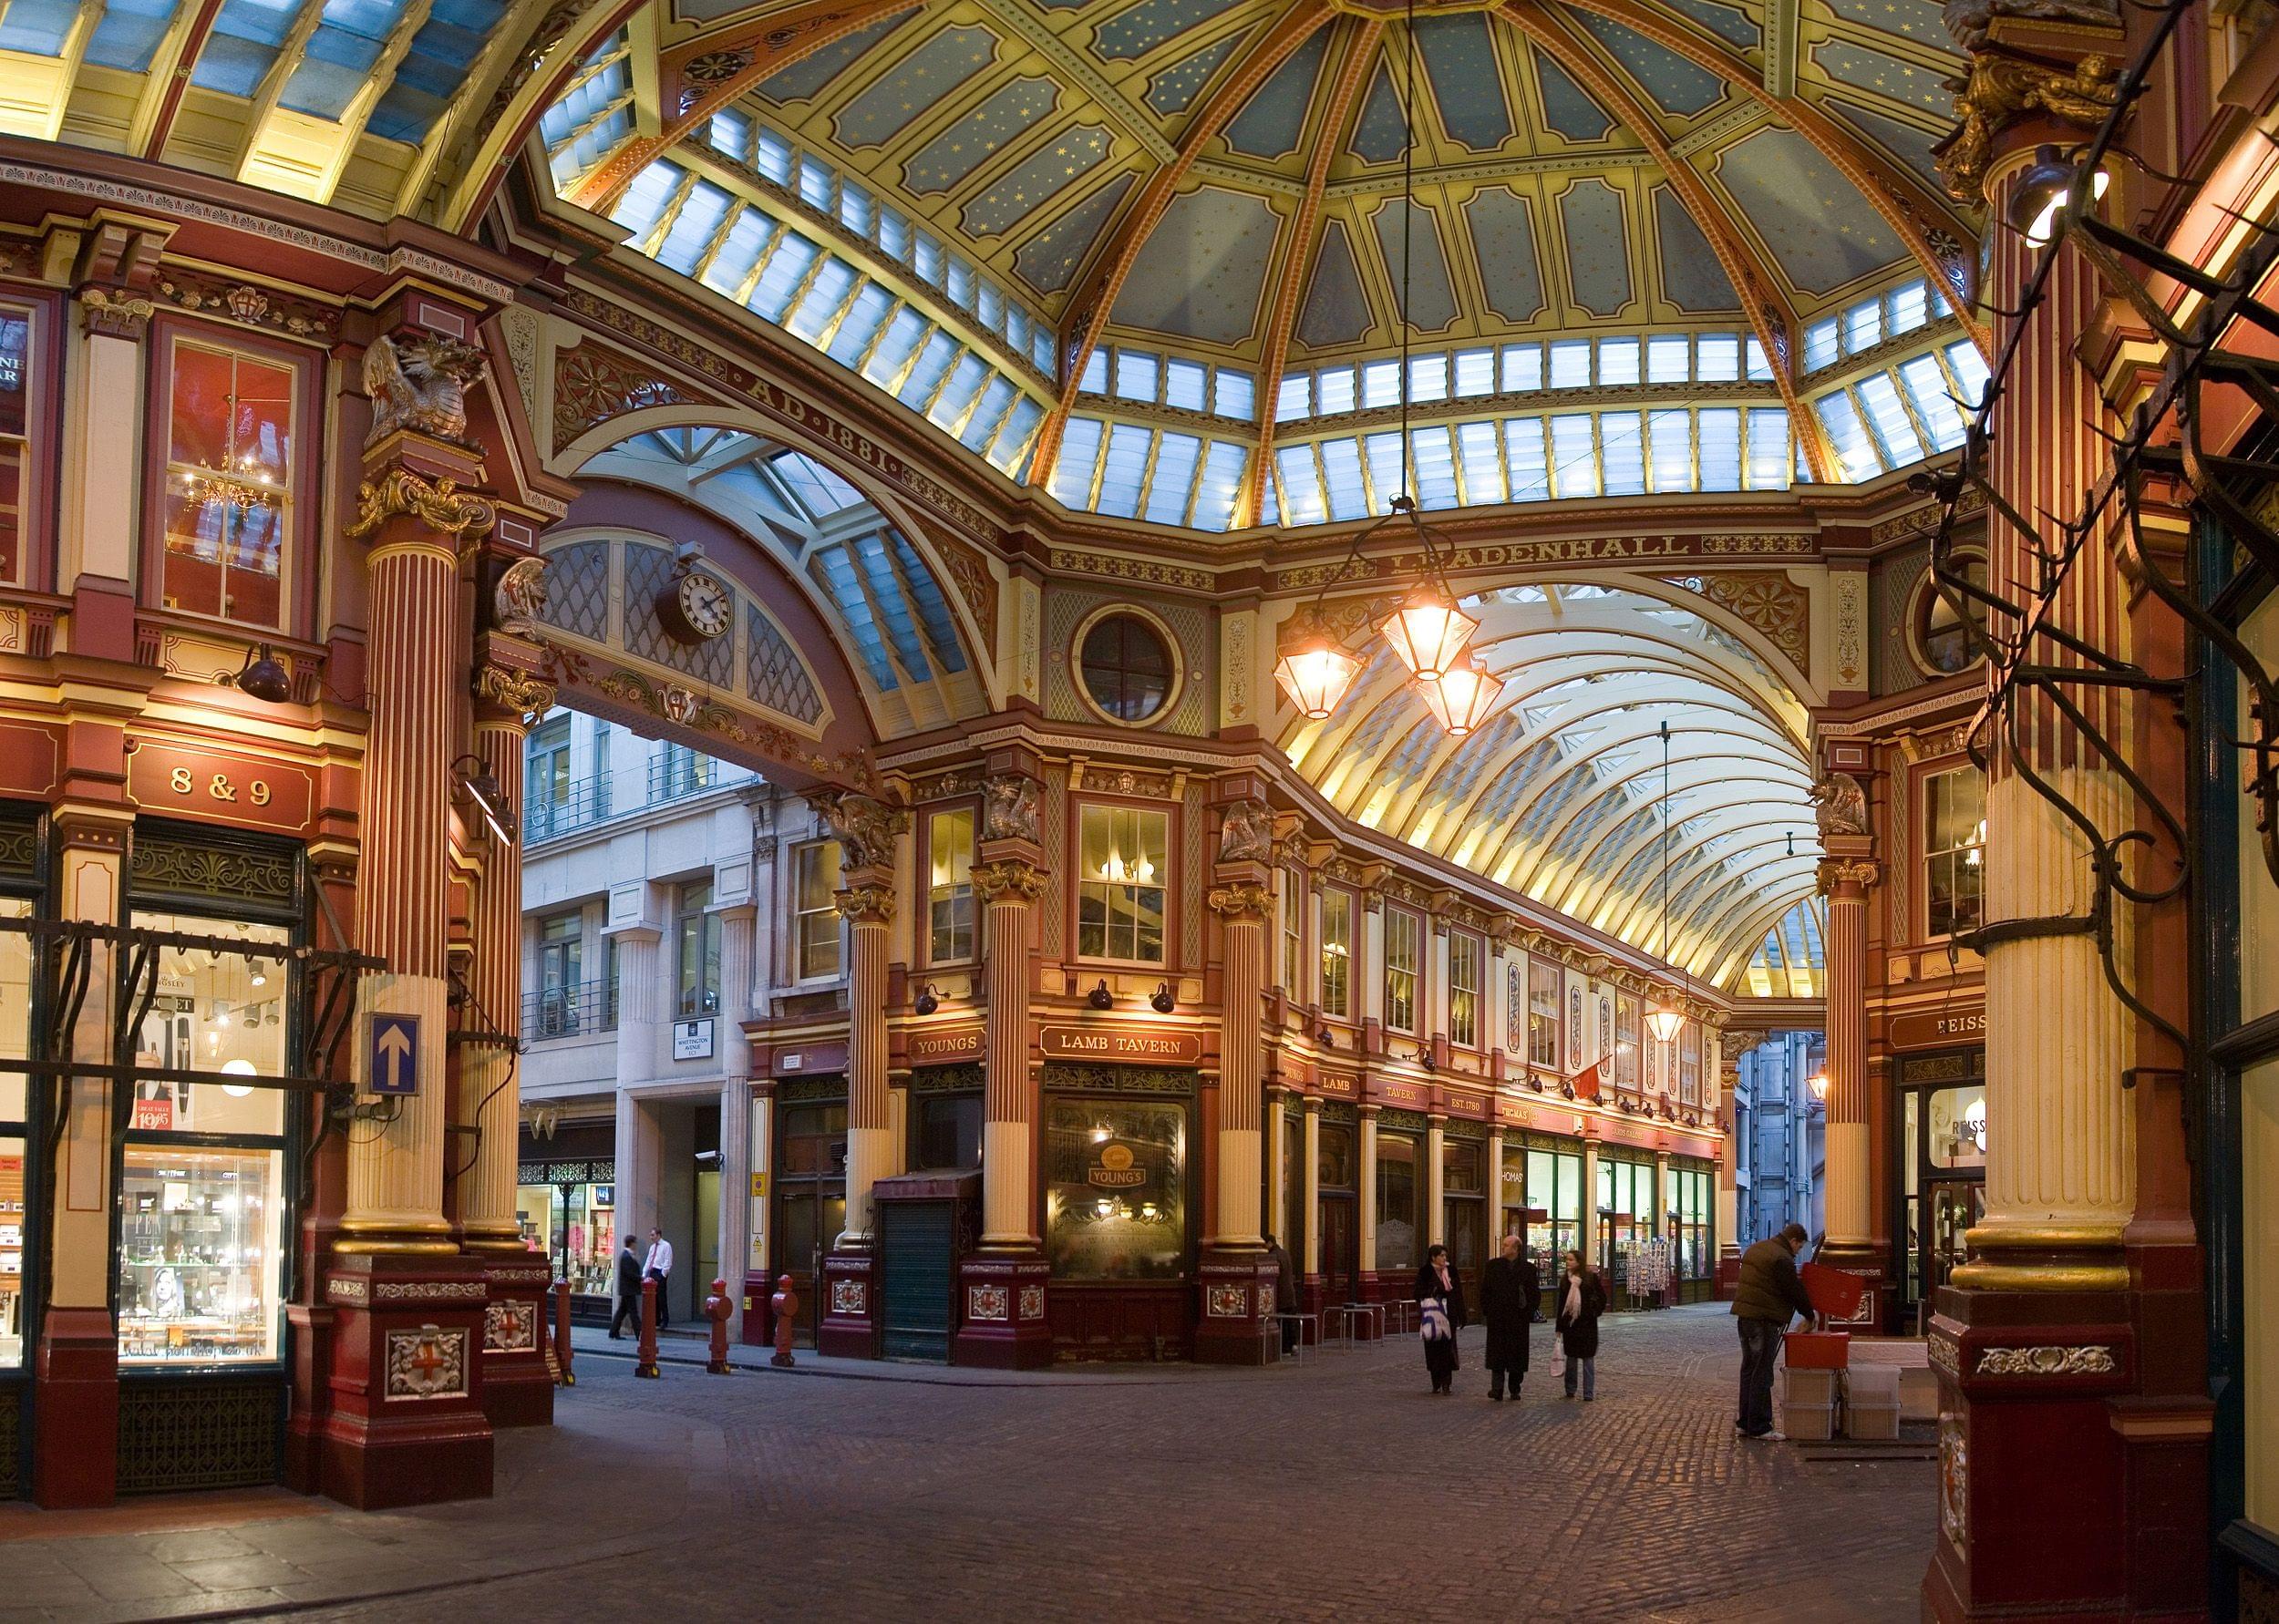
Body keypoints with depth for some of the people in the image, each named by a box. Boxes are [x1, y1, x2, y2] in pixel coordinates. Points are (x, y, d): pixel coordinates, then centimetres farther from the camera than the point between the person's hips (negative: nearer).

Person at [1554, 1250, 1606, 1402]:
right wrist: (1559, 1326, 6)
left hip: (1587, 1322, -3)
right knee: (1571, 1357, 10)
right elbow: (1561, 1303, 6)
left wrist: (1596, 1312, -3)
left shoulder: (1591, 1277, -6)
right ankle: (1570, 1391, 19)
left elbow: (1602, 1297, 4)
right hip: (1569, 1323, 3)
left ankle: (1589, 1394, 2)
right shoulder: (1565, 1279, 4)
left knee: (1588, 1358, 0)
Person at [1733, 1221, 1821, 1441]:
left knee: (1749, 1369, 16)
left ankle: (1745, 1423, 21)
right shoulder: (1782, 1259, -15)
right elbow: (1795, 1290, -11)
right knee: (1762, 1373, -5)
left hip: (1745, 1315, 10)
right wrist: (1810, 1313, 5)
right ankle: (1759, 1427, -4)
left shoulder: (1757, 1249, 15)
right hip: (1764, 1319, -10)